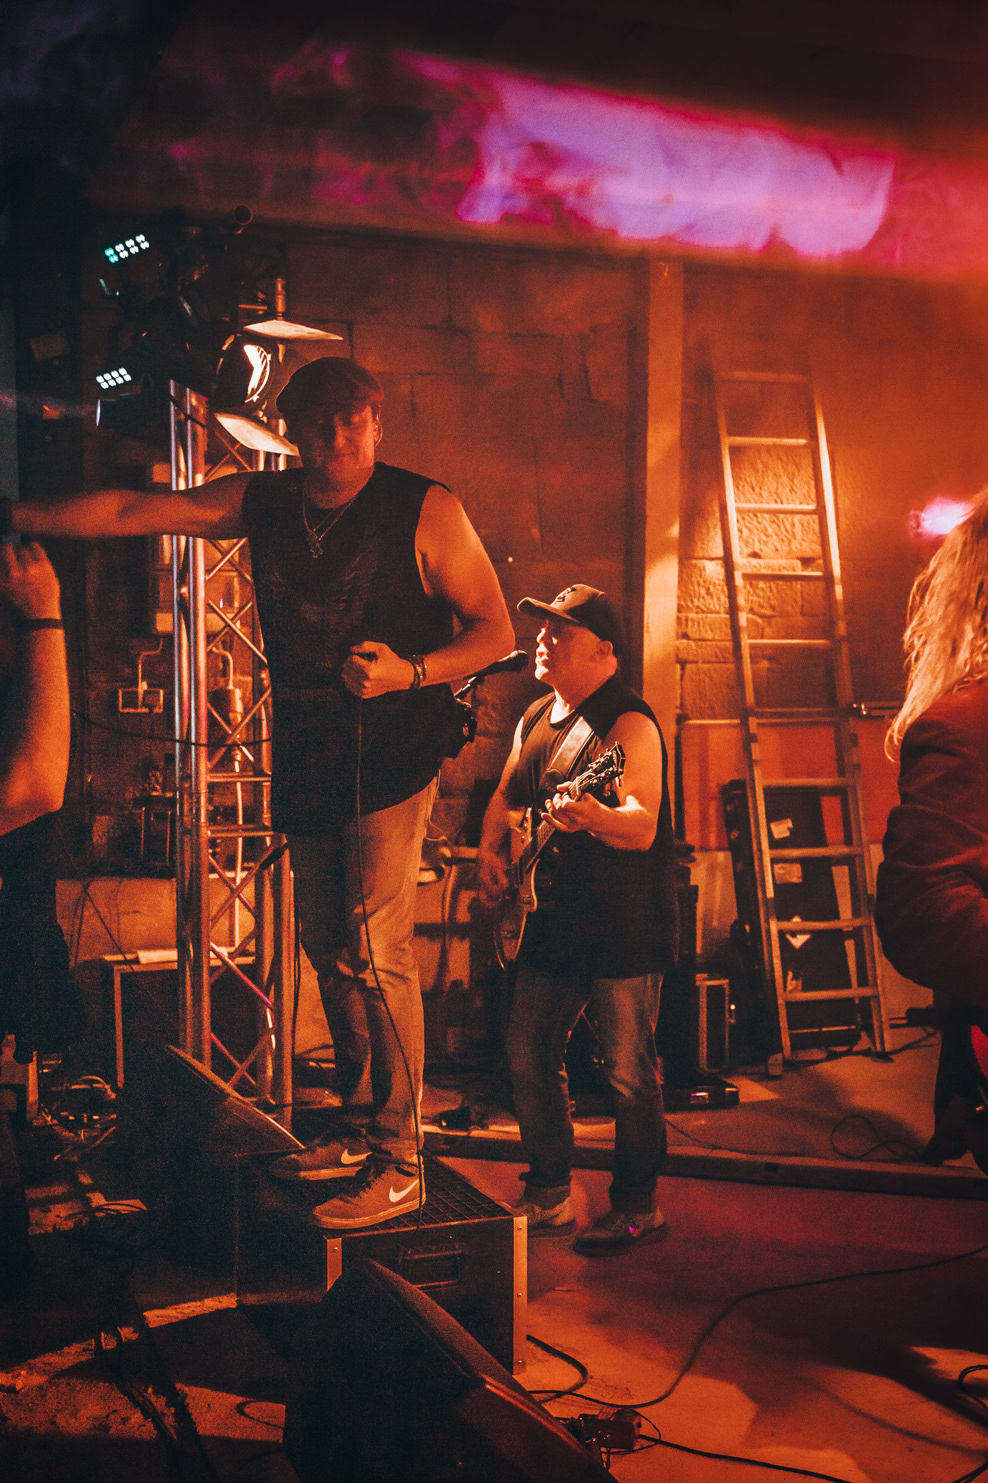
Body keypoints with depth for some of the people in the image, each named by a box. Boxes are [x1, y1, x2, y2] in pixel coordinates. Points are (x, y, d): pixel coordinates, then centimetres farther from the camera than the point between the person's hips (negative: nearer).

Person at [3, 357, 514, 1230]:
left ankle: (399, 1164, -2)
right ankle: (363, 1129, 25)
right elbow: (132, 512, 9)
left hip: (392, 752, -5)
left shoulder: (424, 510, -5)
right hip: (304, 759, 6)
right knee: (328, 948, 10)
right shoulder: (262, 504, 8)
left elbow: (495, 631, -3)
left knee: (374, 951, -11)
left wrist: (410, 672, -19)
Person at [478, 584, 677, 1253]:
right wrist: (492, 849, 6)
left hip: (625, 927, -8)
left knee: (629, 1069, -1)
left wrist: (594, 817, -47)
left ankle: (638, 1207, 15)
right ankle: (550, 1196, 26)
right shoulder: (535, 719, 12)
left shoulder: (628, 722, -14)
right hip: (553, 920, 8)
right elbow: (505, 799, 25)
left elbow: (643, 826, -27)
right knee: (530, 1055, 11)